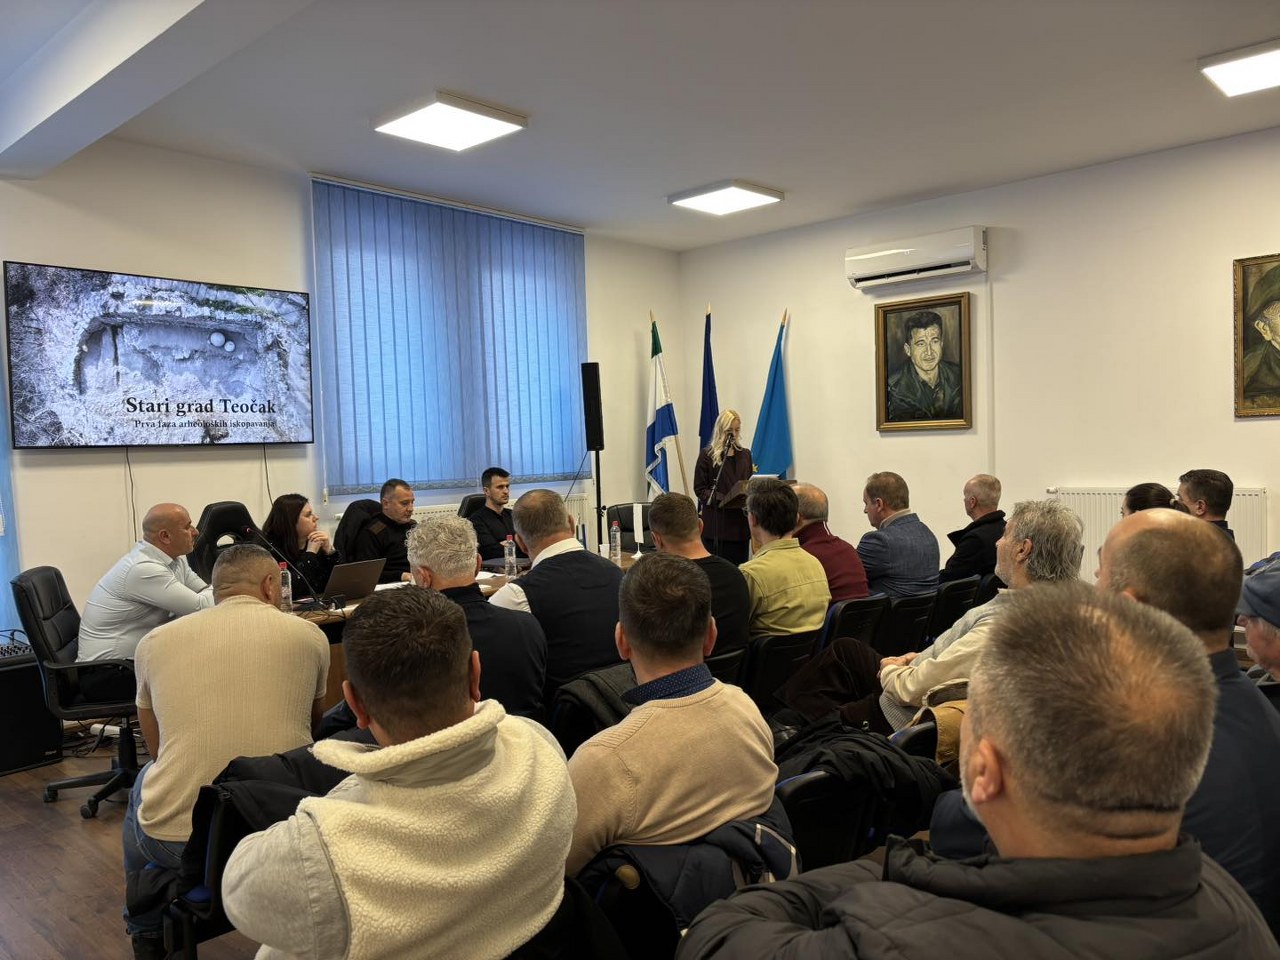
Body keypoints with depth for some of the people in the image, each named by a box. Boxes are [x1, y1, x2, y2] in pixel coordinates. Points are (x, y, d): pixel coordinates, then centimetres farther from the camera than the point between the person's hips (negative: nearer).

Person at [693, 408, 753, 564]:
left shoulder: (745, 454, 16)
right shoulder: (707, 455, 2)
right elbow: (699, 489, -2)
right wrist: (722, 500, -17)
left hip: (740, 522, 4)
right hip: (716, 524, -4)